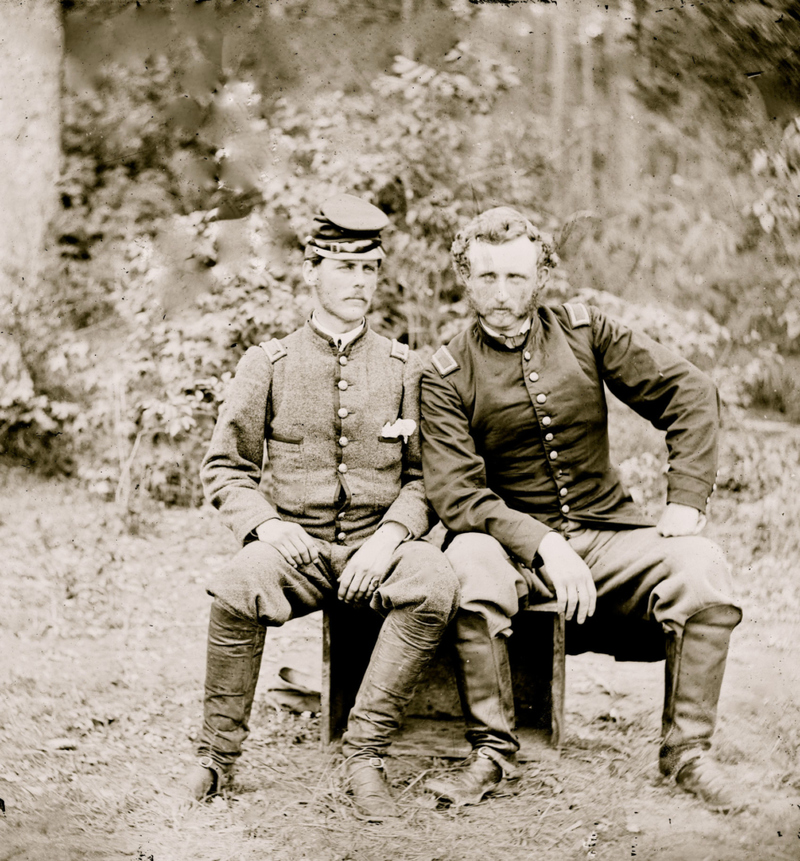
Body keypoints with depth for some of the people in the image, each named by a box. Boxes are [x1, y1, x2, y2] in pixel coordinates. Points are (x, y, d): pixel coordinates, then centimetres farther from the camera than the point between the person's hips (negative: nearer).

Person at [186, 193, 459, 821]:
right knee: (237, 589, -34)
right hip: (295, 545, 0)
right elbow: (225, 469, 7)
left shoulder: (405, 368, 8)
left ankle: (365, 754, -19)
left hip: (378, 543, 1)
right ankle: (219, 754, -12)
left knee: (435, 586, -33)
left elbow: (424, 478, 7)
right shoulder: (268, 364, 6)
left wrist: (389, 536, -12)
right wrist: (265, 523, -12)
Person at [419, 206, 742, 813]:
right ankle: (493, 752, -21)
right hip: (513, 540, -2)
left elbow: (690, 393, 2)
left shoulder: (585, 332, 3)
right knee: (471, 561, -36)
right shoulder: (446, 377, -3)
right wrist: (543, 545, -27)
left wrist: (686, 502, -9)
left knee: (702, 567, -25)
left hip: (606, 530, 2)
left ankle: (686, 749, -10)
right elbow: (456, 495, -13)